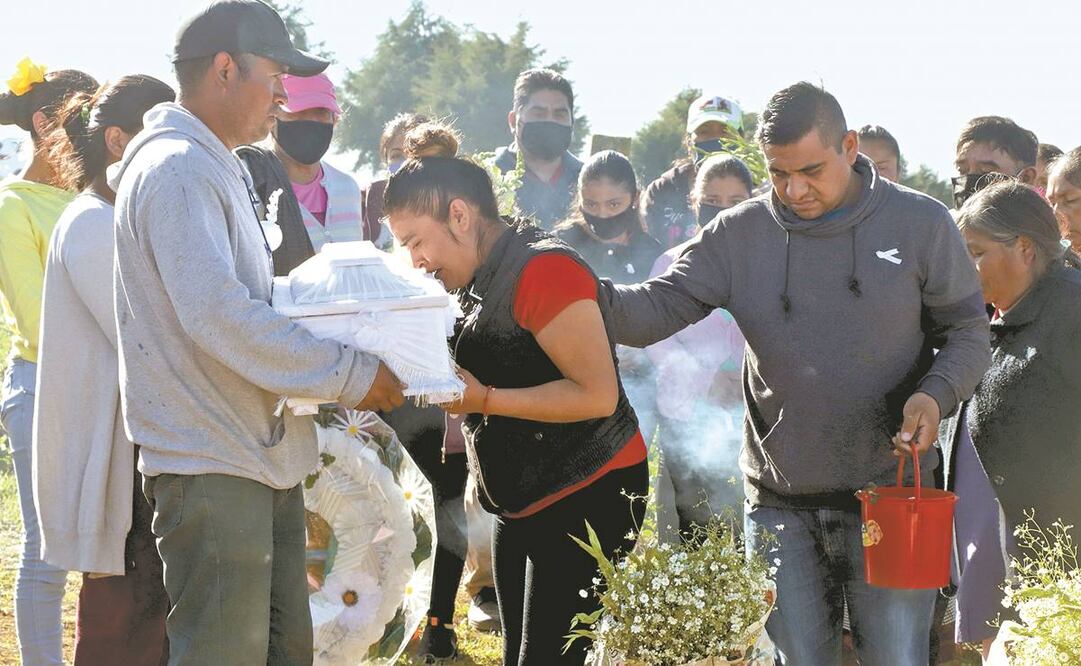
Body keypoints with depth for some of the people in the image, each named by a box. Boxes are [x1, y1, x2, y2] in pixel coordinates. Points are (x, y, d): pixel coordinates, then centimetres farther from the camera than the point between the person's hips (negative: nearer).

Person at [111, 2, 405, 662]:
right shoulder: (176, 171, -16)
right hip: (211, 468, -10)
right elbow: (218, 315, -25)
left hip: (263, 456, 10)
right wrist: (349, 373, -20)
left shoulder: (222, 168, 18)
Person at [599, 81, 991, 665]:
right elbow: (661, 306, -5)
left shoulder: (919, 223, -3)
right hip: (779, 505, 2)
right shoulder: (739, 233, 1)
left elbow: (967, 329, 5)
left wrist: (936, 394, -15)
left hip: (889, 492, -2)